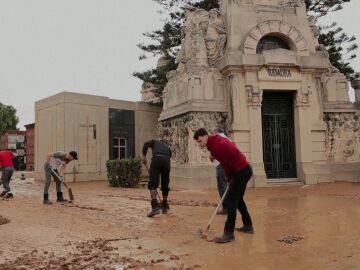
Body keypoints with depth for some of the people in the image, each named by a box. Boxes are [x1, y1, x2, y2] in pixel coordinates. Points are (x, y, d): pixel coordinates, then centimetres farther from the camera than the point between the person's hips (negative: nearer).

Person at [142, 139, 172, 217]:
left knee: (153, 183, -7)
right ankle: (164, 207, 23)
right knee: (165, 185, 14)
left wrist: (144, 156, 4)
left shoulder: (155, 141, 31)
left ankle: (155, 206, -24)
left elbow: (146, 144, 8)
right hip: (166, 161, 3)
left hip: (156, 159, -3)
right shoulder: (168, 148, 37)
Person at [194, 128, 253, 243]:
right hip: (244, 169, 10)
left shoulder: (215, 146, -18)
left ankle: (229, 233, -9)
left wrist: (229, 179, 4)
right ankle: (248, 226, 30)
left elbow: (225, 164, -12)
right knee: (237, 199, 20)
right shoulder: (218, 140, 12)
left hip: (241, 172, -10)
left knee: (230, 201, -10)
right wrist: (230, 178, 14)